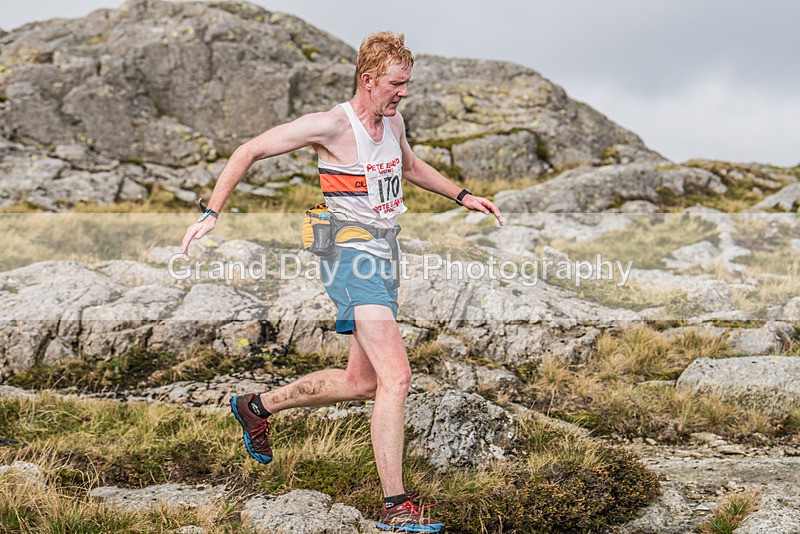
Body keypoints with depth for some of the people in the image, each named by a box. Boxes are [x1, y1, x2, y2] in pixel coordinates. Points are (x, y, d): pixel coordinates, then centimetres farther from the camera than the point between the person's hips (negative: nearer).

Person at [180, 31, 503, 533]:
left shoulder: (393, 121, 9)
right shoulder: (331, 126, -14)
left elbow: (411, 166, 32)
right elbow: (249, 152, -9)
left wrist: (463, 197, 26)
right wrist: (212, 214, -14)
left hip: (382, 260, 9)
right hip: (351, 256, -9)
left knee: (362, 382, 15)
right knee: (396, 376, -19)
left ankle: (257, 406, 35)